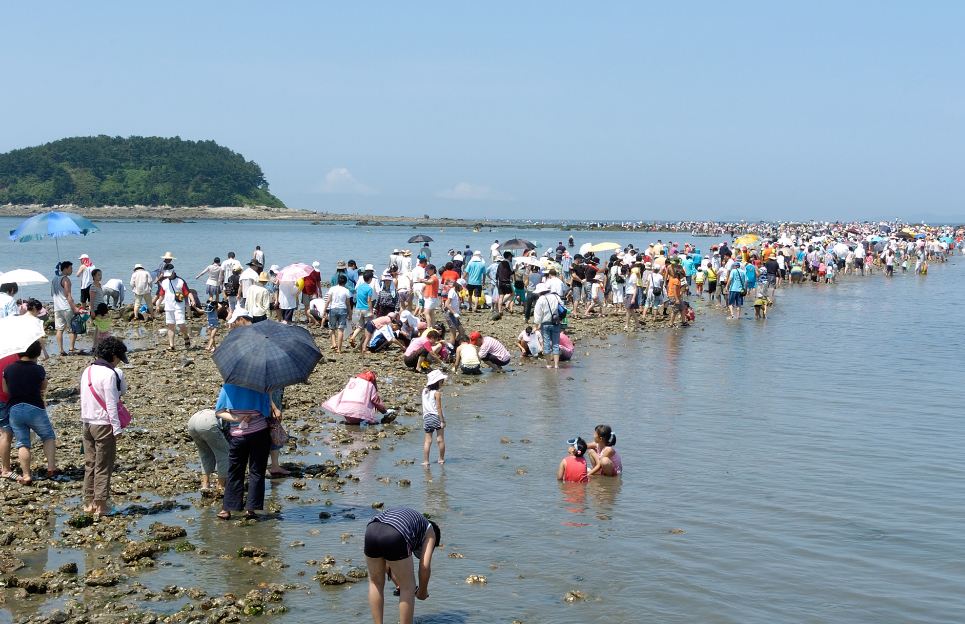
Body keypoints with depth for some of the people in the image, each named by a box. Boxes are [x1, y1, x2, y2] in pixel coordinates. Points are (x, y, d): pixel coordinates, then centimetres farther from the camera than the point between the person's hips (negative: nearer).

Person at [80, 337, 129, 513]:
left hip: (88, 423, 8)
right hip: (103, 425, -8)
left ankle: (89, 502, 20)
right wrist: (117, 429, -15)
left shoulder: (87, 371, 10)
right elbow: (111, 404, -18)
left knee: (90, 464, 15)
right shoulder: (109, 374, -16)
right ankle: (101, 505, 4)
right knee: (103, 467, 1)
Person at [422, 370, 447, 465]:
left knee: (428, 440, 6)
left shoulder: (424, 391, 5)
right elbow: (439, 408, -15)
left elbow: (424, 407, 10)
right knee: (440, 439, 8)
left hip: (427, 417, 5)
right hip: (437, 417, -5)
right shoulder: (437, 393, -13)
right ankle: (441, 459, 16)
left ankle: (425, 461, 2)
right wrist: (442, 421, -12)